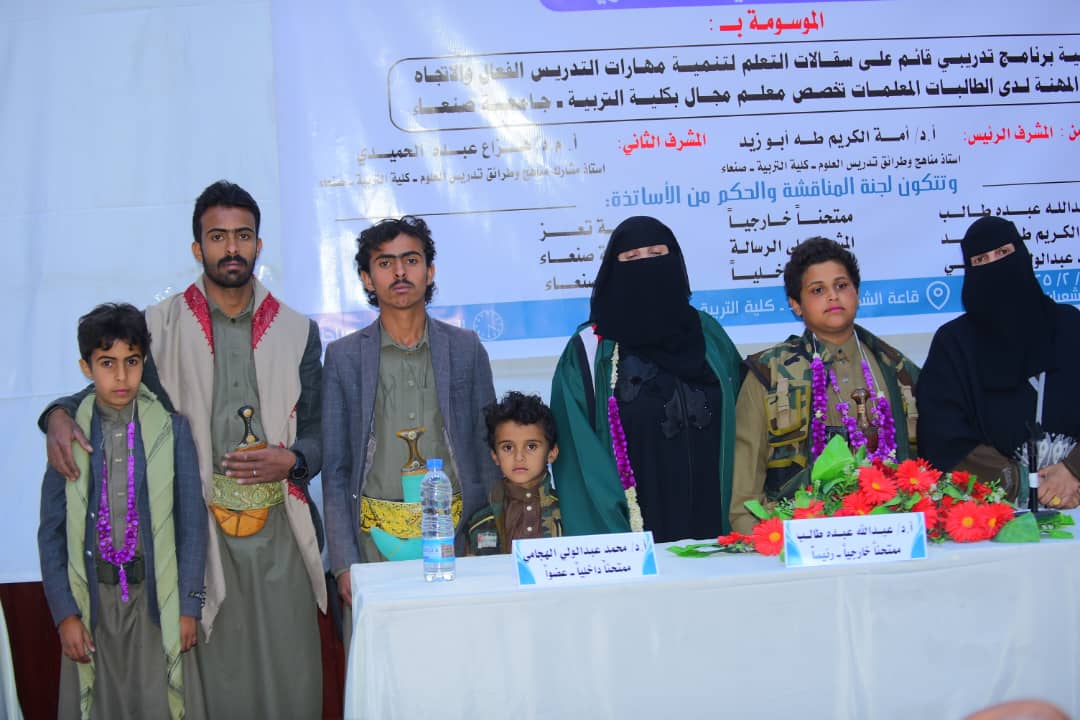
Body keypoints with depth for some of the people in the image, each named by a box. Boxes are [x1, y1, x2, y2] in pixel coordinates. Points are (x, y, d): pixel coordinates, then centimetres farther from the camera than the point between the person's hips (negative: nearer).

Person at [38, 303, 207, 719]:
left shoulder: (171, 429, -2)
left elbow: (191, 523, 0)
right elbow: (52, 532, 3)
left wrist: (189, 605, -3)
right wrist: (64, 613, -3)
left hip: (155, 593, -1)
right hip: (93, 595, 1)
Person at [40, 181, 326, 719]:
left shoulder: (296, 332, 9)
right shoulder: (160, 326, 5)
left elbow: (318, 431, 12)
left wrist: (291, 460, -9)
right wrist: (60, 415, -8)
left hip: (280, 532, 2)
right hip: (199, 528, -1)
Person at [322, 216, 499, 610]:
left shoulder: (466, 348, 9)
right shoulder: (343, 356, 6)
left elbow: (488, 452, 11)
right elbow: (335, 469, 6)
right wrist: (344, 563, -2)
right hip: (376, 542, -1)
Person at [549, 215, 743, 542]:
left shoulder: (707, 335, 10)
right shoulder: (588, 350, 0)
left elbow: (741, 425, 12)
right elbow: (581, 454, -5)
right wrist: (615, 537, -14)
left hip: (709, 516, 3)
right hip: (636, 528, -3)